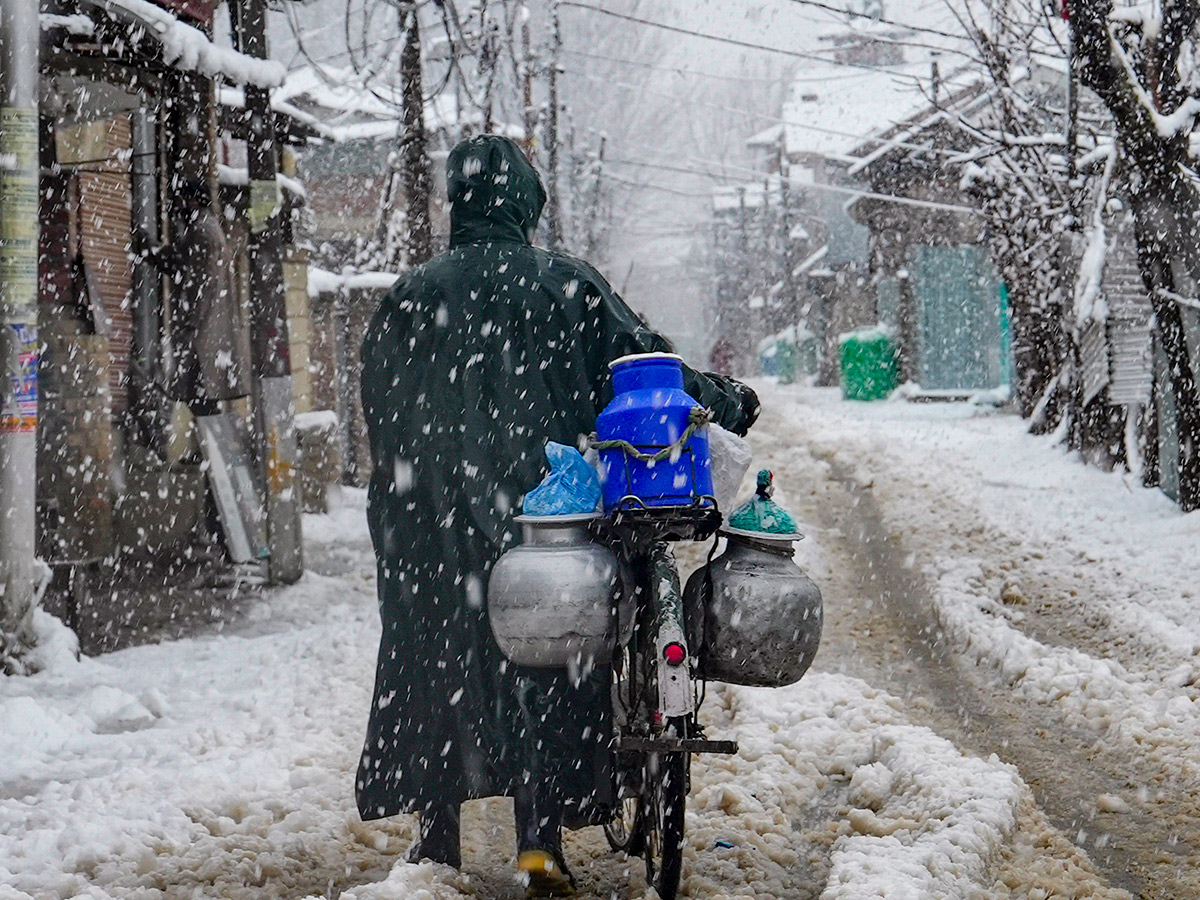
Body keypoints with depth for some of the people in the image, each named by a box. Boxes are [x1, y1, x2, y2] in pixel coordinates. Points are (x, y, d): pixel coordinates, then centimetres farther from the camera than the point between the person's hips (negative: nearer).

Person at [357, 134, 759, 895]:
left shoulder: (409, 299, 1)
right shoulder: (568, 287, -3)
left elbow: (382, 415, 6)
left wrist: (400, 511, 18)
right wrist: (725, 402, 15)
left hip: (436, 524, 1)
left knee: (437, 661, 10)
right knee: (547, 661, 7)